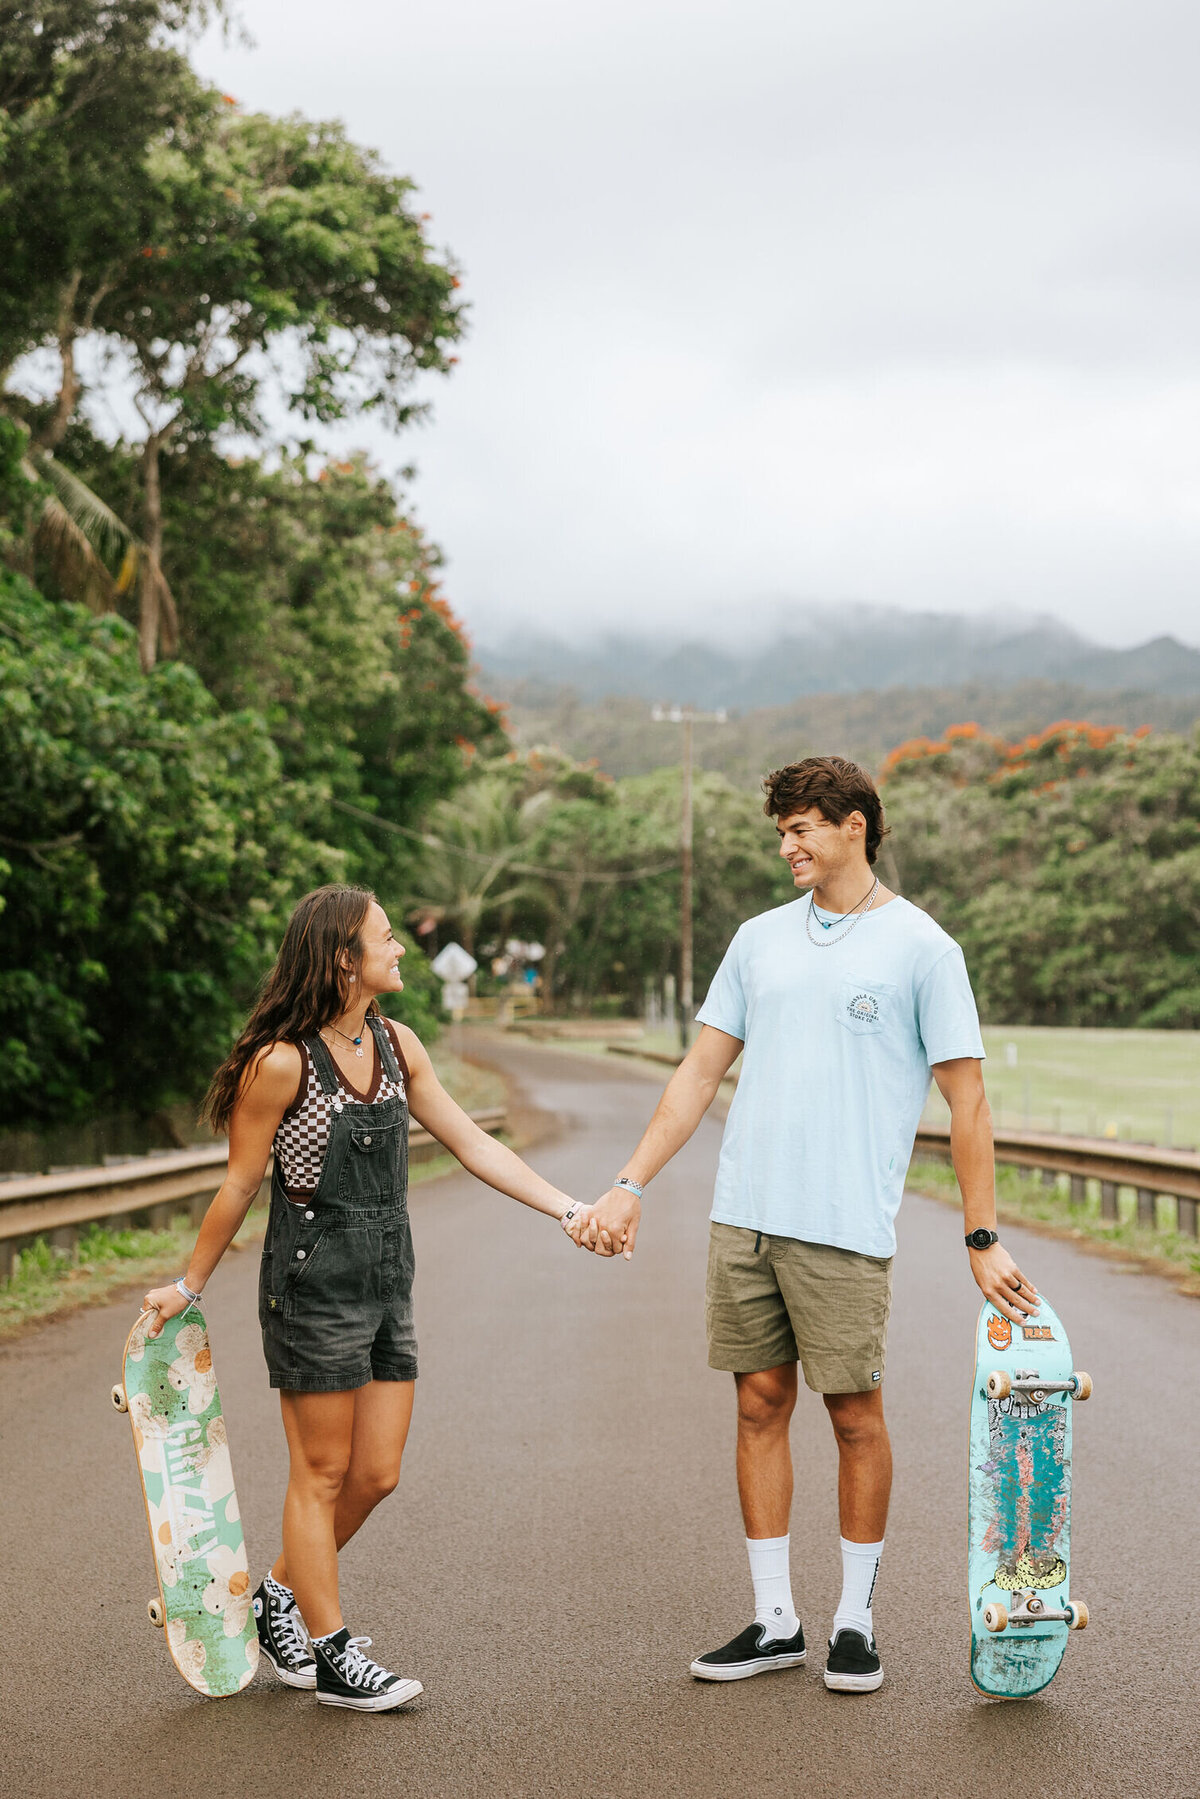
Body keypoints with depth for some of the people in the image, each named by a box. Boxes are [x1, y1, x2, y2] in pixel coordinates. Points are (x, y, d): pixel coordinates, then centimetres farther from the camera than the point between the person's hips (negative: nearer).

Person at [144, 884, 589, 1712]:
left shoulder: (396, 1045, 5)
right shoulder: (282, 1063, -16)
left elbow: (475, 1146, 7)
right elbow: (239, 1185, -6)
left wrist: (571, 1209, 1)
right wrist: (190, 1286, 2)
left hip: (388, 1285, 7)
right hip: (315, 1286, -7)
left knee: (377, 1473, 9)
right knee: (323, 1474, 4)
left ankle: (279, 1594, 31)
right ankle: (331, 1655, 17)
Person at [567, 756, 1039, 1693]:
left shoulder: (921, 947, -1)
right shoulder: (761, 939, 13)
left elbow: (967, 1100, -2)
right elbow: (702, 1070, 15)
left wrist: (983, 1240, -4)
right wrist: (630, 1185, 9)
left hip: (846, 1226, -5)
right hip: (744, 1217, 5)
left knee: (855, 1415, 2)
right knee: (761, 1405, 8)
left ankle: (856, 1620, 18)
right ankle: (775, 1621, 19)